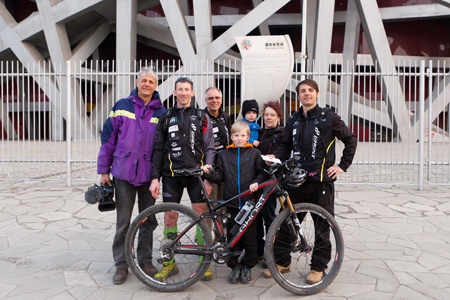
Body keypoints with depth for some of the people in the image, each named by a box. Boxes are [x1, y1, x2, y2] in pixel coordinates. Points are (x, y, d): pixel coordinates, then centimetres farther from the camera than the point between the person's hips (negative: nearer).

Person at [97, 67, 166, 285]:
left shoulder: (161, 112, 4)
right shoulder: (122, 107, 3)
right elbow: (108, 138, 4)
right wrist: (103, 170, 2)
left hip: (148, 175, 1)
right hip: (123, 173, -1)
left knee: (148, 219, 10)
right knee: (123, 221, 4)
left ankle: (145, 260, 26)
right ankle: (121, 264, 18)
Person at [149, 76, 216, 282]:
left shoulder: (201, 116, 6)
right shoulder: (166, 117, 10)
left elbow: (210, 148, 2)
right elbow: (158, 149, 8)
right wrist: (155, 178, 1)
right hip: (172, 174, 1)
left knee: (202, 215, -2)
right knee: (170, 217, 4)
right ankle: (170, 263, 19)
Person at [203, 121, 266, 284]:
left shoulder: (254, 153, 7)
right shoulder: (224, 154, 12)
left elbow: (261, 172, 4)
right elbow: (220, 175, 7)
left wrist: (256, 183, -14)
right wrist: (210, 173, -12)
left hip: (249, 201, -1)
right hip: (231, 202, 2)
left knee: (249, 235, 4)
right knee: (232, 235, 6)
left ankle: (247, 266, 19)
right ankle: (235, 266, 20)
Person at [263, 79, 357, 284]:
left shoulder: (328, 118, 0)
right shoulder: (293, 121, 13)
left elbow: (350, 140, 6)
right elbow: (286, 146, 16)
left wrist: (342, 166, 0)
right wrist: (274, 156, -4)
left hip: (321, 179, -3)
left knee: (322, 225, 4)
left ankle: (318, 267, 19)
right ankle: (281, 262, 20)